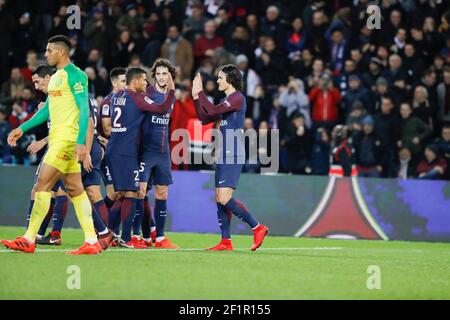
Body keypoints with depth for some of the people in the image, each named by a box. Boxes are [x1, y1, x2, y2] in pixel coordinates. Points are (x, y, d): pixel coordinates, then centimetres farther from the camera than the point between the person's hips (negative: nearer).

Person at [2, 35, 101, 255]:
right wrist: (22, 128, 22)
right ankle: (91, 242, 6)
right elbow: (47, 110, 26)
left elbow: (84, 109, -16)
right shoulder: (55, 77, 18)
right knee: (75, 189, 7)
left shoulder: (74, 75, -11)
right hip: (57, 139, 10)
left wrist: (81, 142, -23)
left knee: (43, 185, -11)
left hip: (67, 139, -10)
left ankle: (29, 240, -9)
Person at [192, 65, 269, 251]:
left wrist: (200, 92, -10)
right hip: (224, 156, 10)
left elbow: (212, 111, -20)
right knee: (219, 199, 6)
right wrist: (196, 97, 14)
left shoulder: (237, 98, -11)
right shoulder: (226, 100, 19)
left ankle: (257, 228, -7)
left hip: (233, 156, -10)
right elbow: (204, 118, 21)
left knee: (224, 198, -16)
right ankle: (226, 241, 8)